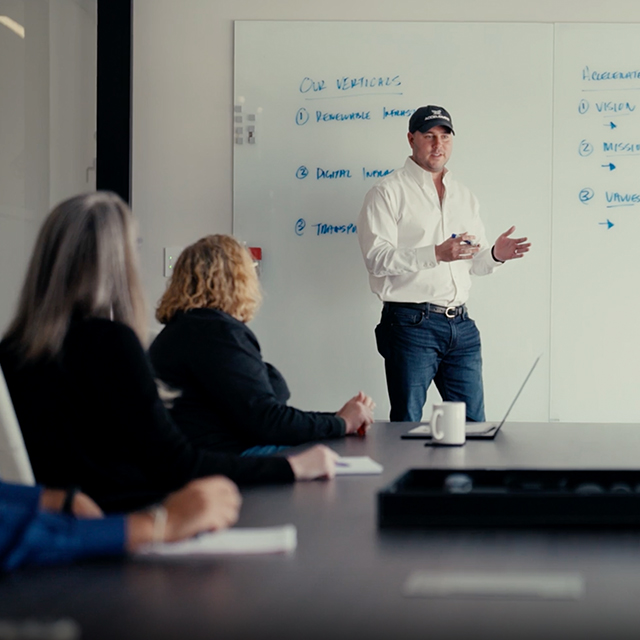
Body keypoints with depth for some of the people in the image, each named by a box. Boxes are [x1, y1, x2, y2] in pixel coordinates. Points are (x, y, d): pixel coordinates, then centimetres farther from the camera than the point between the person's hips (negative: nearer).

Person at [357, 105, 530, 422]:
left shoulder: (464, 196, 20)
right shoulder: (388, 192, -2)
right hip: (411, 324, -6)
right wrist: (436, 254, -24)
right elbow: (377, 258, -14)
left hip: (460, 325, 6)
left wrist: (494, 255, 0)